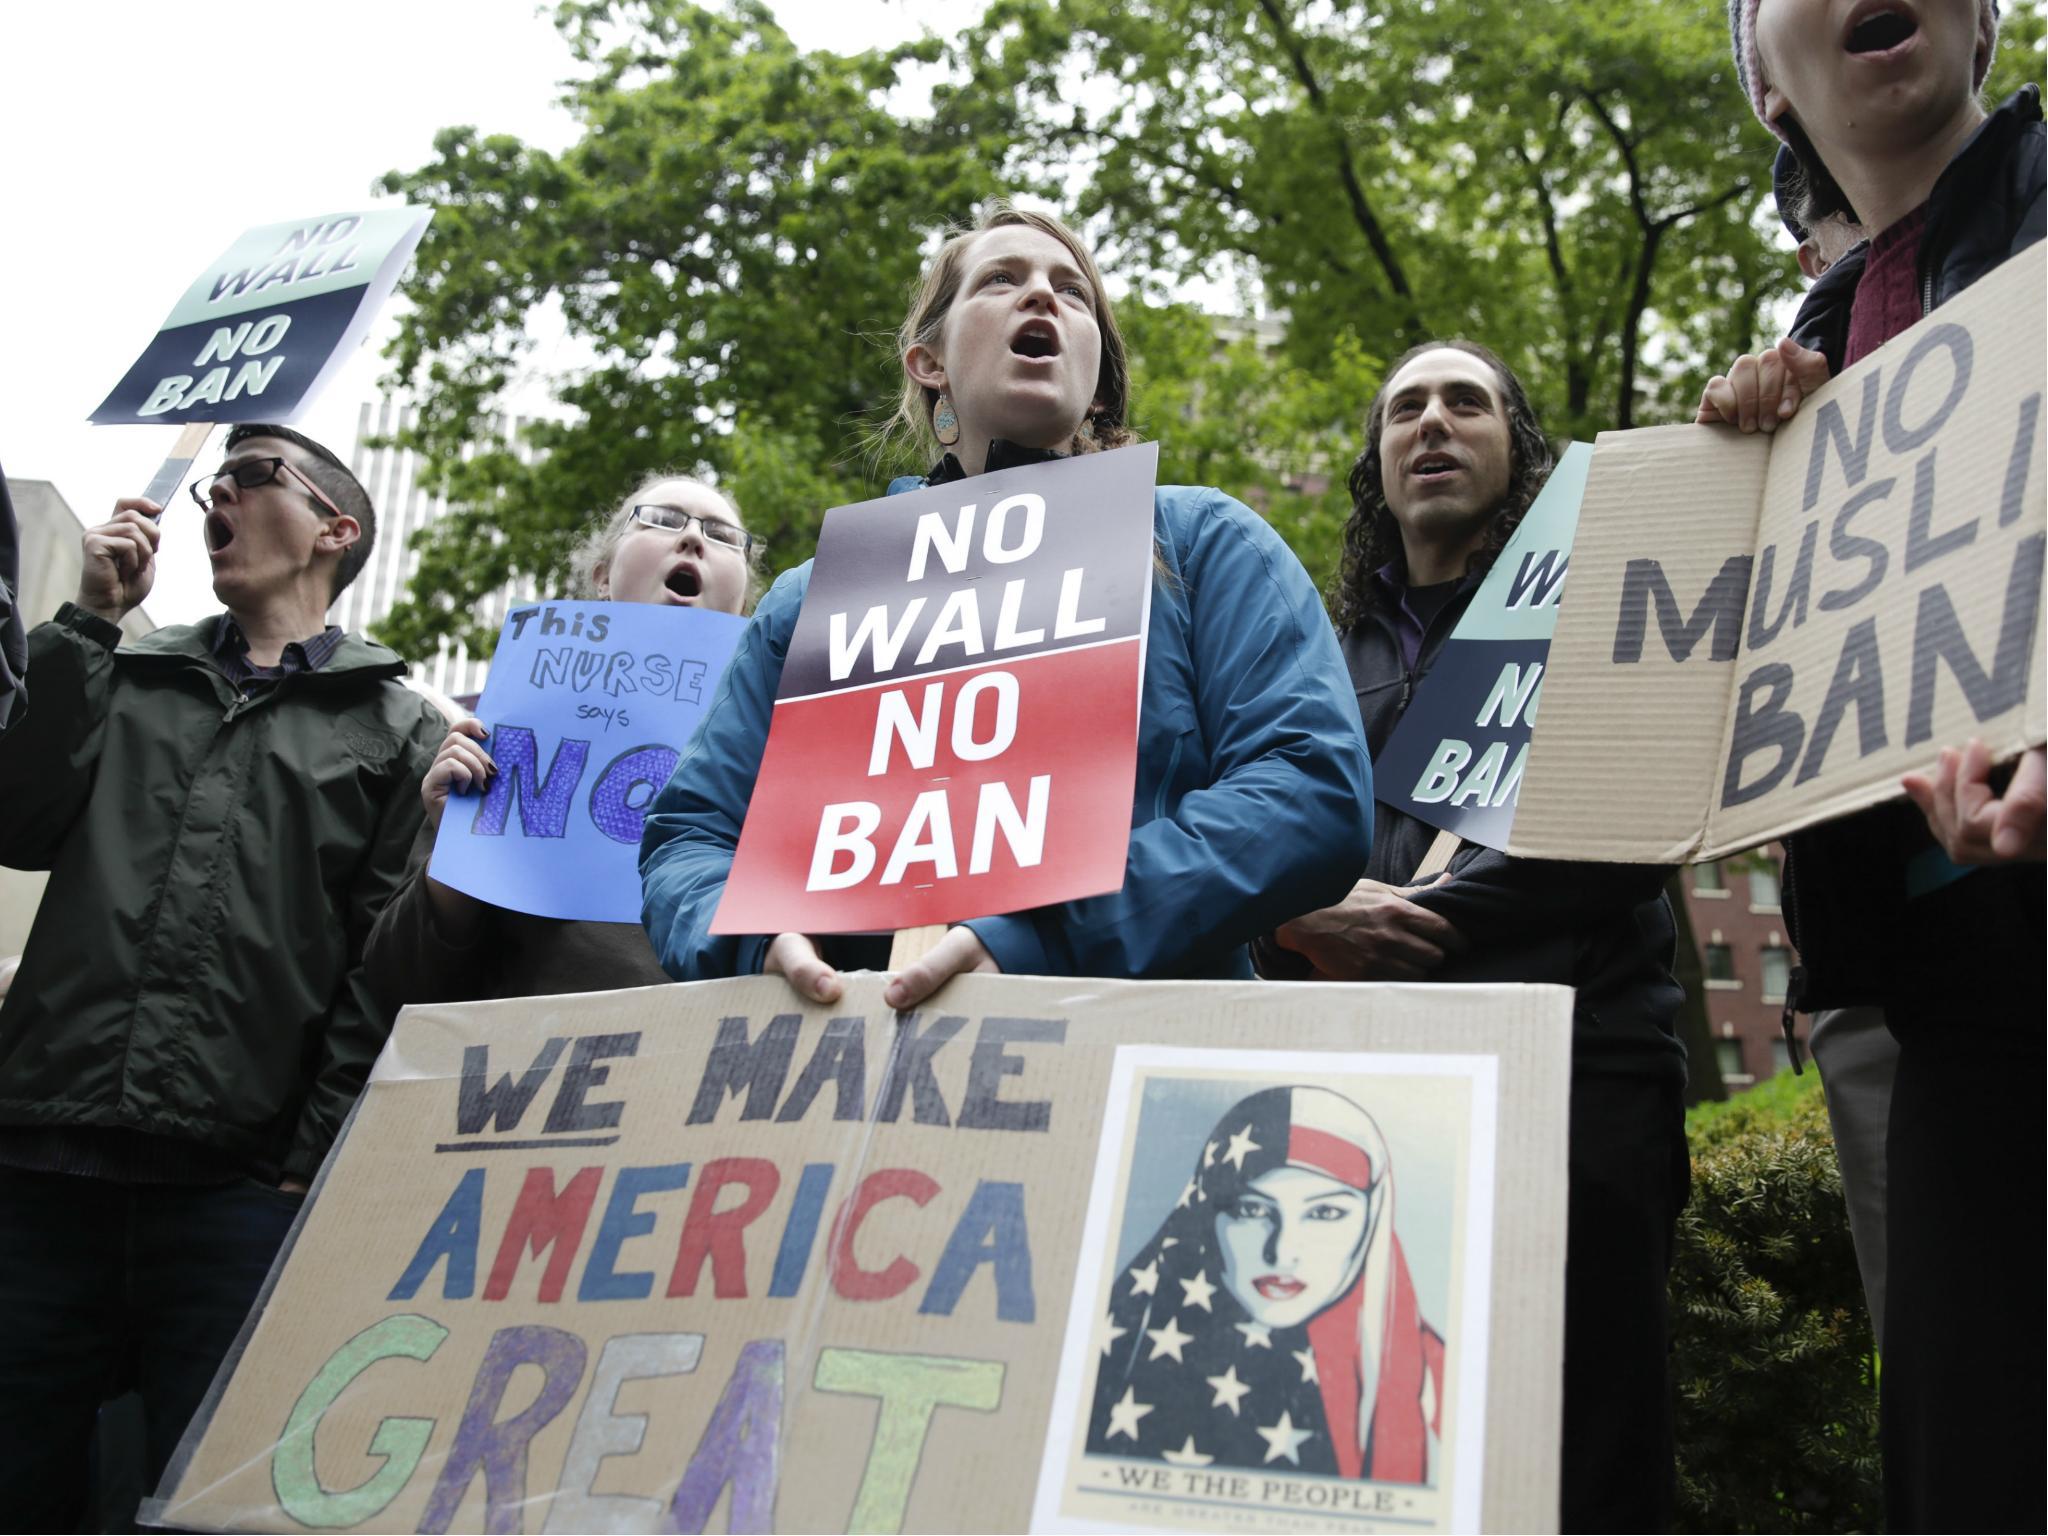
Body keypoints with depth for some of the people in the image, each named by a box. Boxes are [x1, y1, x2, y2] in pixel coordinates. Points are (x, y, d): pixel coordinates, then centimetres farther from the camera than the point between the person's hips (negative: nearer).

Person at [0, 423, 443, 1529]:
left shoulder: (394, 727, 8)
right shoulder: (127, 678, 20)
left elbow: (387, 968, 0)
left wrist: (312, 1165, -9)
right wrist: (90, 618, 4)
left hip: (235, 1181, -3)